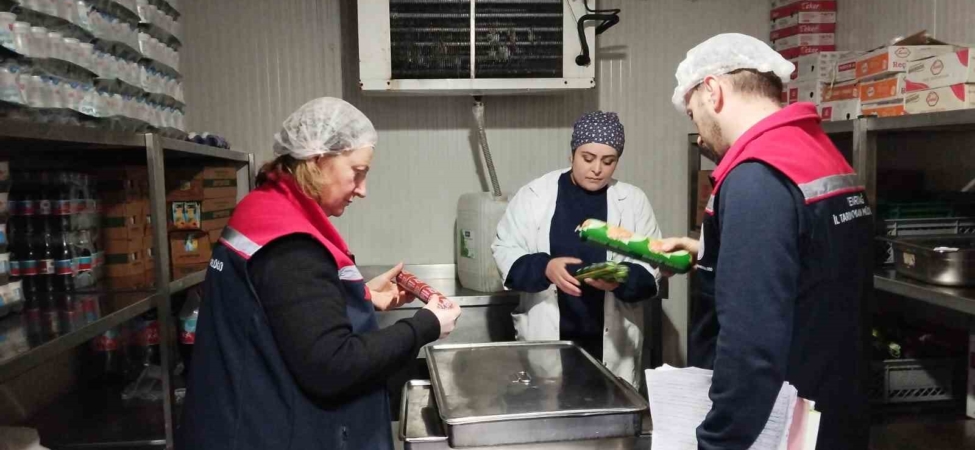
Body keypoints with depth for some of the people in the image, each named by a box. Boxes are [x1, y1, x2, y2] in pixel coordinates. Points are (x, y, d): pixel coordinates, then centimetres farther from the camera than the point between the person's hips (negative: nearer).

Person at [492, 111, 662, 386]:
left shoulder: (633, 201, 3)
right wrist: (545, 268, -19)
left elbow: (651, 271, 1)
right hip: (546, 338, -1)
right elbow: (505, 251, -1)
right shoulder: (534, 195, -1)